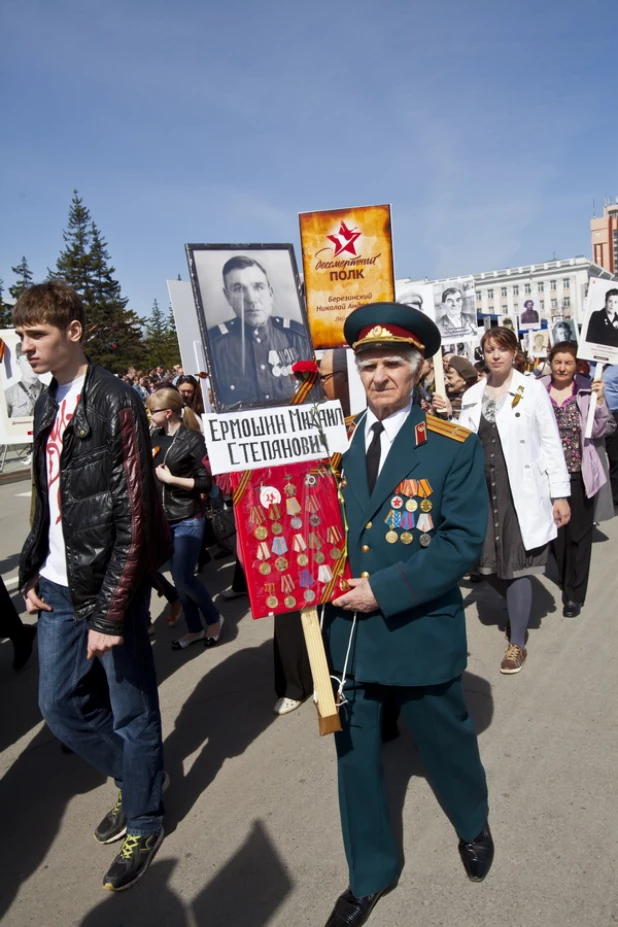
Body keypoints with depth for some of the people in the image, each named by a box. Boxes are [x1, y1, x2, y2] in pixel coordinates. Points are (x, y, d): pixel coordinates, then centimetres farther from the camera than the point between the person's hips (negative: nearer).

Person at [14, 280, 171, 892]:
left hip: (107, 586, -7)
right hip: (59, 586, 8)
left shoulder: (115, 404, -14)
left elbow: (132, 516, -18)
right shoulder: (46, 405, 10)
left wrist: (109, 613, -19)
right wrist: (32, 573, 8)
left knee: (132, 710, 9)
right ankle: (131, 778, 42)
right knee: (59, 705, 17)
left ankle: (143, 822, 34)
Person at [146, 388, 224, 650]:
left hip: (188, 519, -6)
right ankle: (194, 629, 28)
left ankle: (214, 619, 17)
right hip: (163, 518, 6)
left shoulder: (193, 439, -12)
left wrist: (170, 478, -16)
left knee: (183, 577, -8)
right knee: (177, 577, 12)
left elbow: (206, 483, -15)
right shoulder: (155, 437, 5)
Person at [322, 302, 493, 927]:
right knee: (355, 753, 16)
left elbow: (463, 542, -15)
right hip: (346, 628, 3)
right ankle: (370, 875, 42)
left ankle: (473, 825, 55)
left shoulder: (454, 447, -11)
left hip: (421, 631, -3)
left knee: (445, 742, 20)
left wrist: (384, 589, -21)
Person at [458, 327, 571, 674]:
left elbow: (551, 444, -4)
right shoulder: (472, 395, 8)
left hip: (521, 492, -4)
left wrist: (560, 494, -6)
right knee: (490, 564, 12)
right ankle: (521, 611, 41)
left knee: (515, 566, 1)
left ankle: (518, 642, 18)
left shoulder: (533, 390, -4)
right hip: (483, 491, 4)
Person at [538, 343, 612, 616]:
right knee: (555, 531, 15)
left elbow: (598, 431, -5)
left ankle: (574, 593, 18)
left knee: (578, 534, 6)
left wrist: (599, 401, -17)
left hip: (579, 474, -1)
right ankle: (567, 582, 37)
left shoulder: (587, 390, -4)